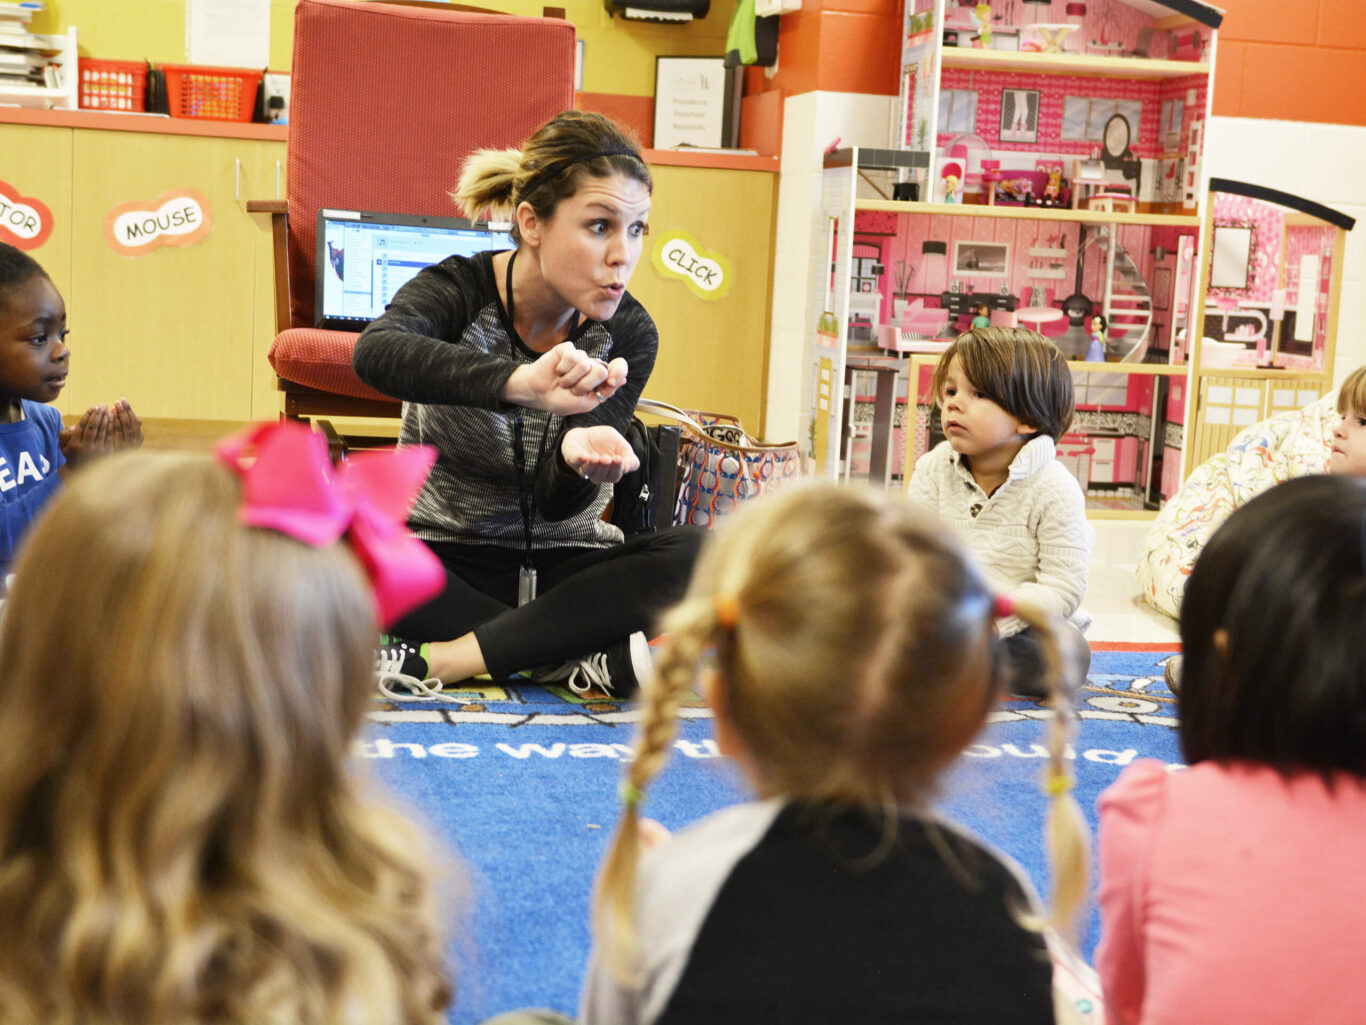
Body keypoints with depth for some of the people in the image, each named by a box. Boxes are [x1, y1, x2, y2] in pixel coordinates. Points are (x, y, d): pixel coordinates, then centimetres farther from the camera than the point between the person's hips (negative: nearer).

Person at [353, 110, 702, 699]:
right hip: (441, 560, -2)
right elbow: (376, 352, -38)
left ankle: (440, 659, -30)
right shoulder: (460, 291, -12)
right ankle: (574, 657, -26)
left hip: (557, 568, 2)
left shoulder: (629, 336, -6)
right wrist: (520, 382, -54)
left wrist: (578, 458, -39)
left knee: (697, 557, -27)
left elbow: (555, 503, -13)